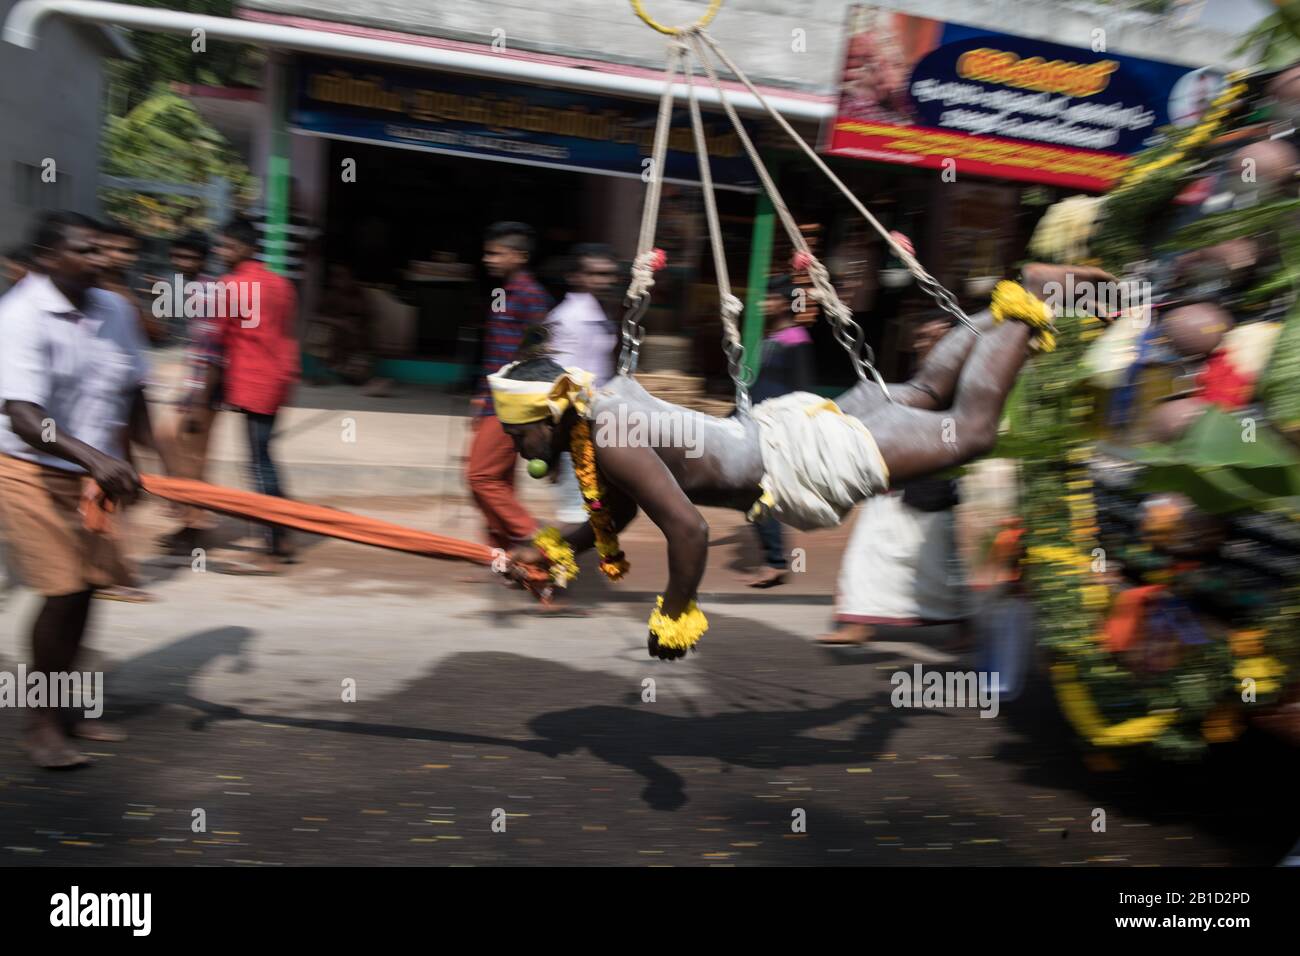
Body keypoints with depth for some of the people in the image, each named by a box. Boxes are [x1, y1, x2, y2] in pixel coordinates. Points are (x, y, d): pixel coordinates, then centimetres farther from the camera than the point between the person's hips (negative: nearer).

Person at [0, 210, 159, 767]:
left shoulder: (114, 311, 4)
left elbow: (131, 396, 15)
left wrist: (127, 465, 13)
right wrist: (94, 458, -42)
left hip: (92, 471, 7)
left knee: (85, 586, 8)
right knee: (63, 590, -10)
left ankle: (61, 709, 24)